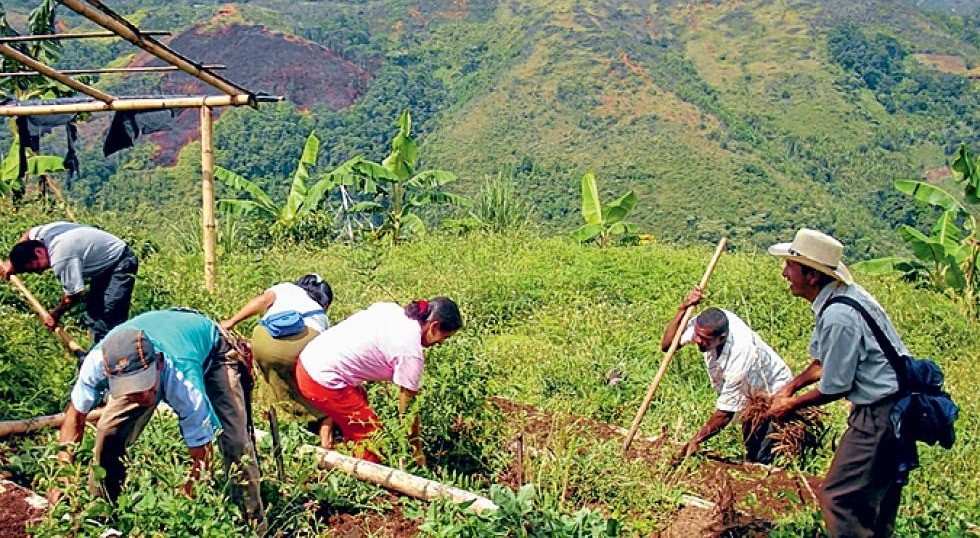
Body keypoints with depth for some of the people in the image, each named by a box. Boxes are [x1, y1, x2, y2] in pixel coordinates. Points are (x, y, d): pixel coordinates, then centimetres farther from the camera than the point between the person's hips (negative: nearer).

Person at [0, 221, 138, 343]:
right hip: (105, 263, 10)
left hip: (121, 263, -10)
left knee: (110, 319, -18)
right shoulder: (43, 232, -7)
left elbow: (73, 295, -21)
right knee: (93, 312, 10)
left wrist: (55, 314, -3)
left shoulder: (61, 260, -31)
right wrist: (11, 263, 18)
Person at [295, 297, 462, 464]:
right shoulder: (411, 353, -15)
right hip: (323, 382, -9)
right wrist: (417, 451, 5)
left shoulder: (390, 308, 5)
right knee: (371, 436, 5)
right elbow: (407, 409, -8)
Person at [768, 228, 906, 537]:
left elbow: (834, 387, -18)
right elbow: (826, 360, 17)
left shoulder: (838, 317, -26)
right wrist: (790, 387, 12)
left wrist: (791, 405, -3)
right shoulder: (843, 293, 5)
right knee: (878, 494, 22)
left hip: (880, 414, -10)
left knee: (837, 497, -5)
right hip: (895, 406, 10)